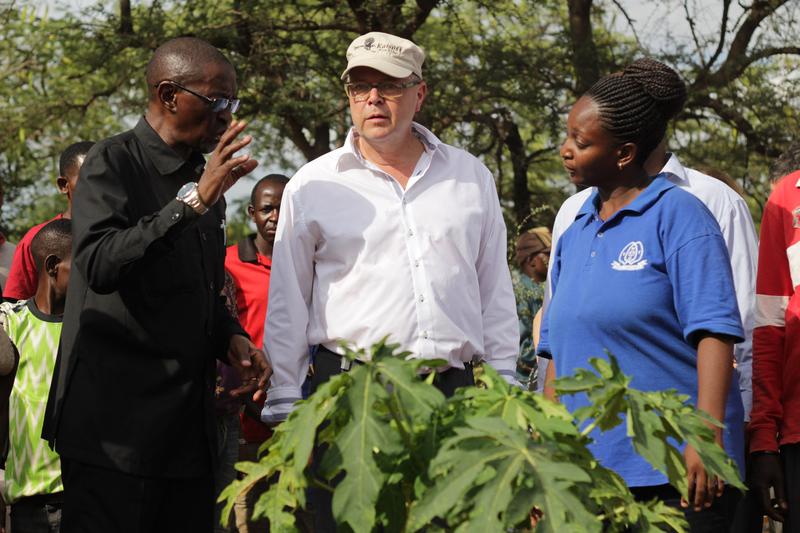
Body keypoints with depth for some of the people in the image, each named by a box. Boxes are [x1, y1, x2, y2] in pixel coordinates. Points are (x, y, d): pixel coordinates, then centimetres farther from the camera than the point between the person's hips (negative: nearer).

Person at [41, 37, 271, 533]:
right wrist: (195, 202, -24)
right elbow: (99, 266, -22)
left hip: (190, 424, 7)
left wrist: (232, 338, 8)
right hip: (117, 418, -7)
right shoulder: (113, 162, -6)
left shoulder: (201, 176, 17)